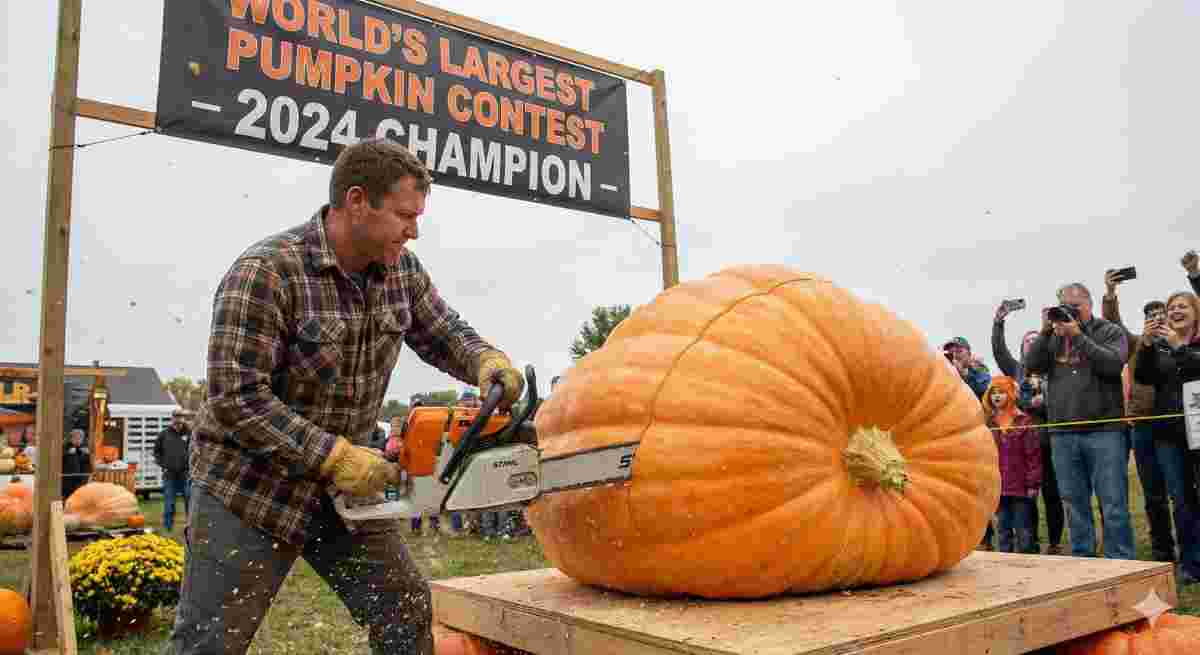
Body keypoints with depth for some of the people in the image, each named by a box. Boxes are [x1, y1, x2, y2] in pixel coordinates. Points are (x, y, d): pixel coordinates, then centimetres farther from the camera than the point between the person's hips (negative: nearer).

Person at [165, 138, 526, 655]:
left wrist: (487, 362, -15)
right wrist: (336, 456, -26)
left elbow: (443, 333, 8)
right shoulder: (265, 271, -22)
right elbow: (237, 397, -24)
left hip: (348, 481, 6)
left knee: (407, 613, 8)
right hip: (250, 483, -5)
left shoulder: (401, 269, -3)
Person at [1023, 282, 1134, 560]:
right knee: (1075, 504, 10)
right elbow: (1031, 365, 1)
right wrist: (1045, 331, -5)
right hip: (1062, 434, 3)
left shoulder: (1109, 331, 4)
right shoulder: (1052, 336, 12)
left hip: (1104, 430, -3)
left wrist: (1078, 336, -13)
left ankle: (1120, 561, 6)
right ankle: (1081, 559, 18)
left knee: (1114, 504, -2)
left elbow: (1114, 364, -12)